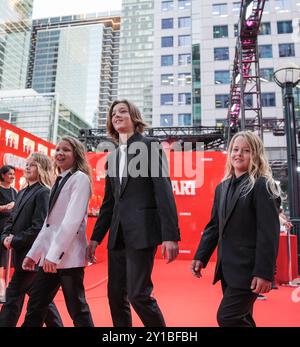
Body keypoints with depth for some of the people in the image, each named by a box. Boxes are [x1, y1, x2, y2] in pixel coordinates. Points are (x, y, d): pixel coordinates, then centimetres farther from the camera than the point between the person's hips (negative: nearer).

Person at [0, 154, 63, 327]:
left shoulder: (43, 193, -14)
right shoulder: (22, 192, 13)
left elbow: (38, 227, -20)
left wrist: (15, 241, -14)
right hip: (21, 253, 9)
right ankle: (56, 324, 32)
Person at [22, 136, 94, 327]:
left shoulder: (80, 178, -6)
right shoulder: (59, 181, 18)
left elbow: (73, 219, -17)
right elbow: (49, 222, 18)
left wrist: (54, 254, -20)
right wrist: (33, 253, 15)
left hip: (69, 255, -8)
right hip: (50, 255, 8)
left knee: (77, 309, 2)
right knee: (35, 307, 10)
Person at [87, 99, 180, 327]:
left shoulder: (149, 146, -2)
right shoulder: (113, 156, 16)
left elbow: (164, 192, -10)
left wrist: (170, 235, -17)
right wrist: (96, 237, 14)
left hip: (142, 231, -6)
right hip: (118, 234, 7)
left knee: (138, 294, -5)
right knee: (116, 295, 11)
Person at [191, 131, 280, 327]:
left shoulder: (262, 186, -9)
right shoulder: (222, 187, 11)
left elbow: (269, 233, -15)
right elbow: (214, 226, 13)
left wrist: (264, 272, -19)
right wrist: (200, 257, 8)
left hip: (248, 269, -7)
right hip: (227, 267, 7)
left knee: (227, 318, -5)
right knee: (241, 319, 17)